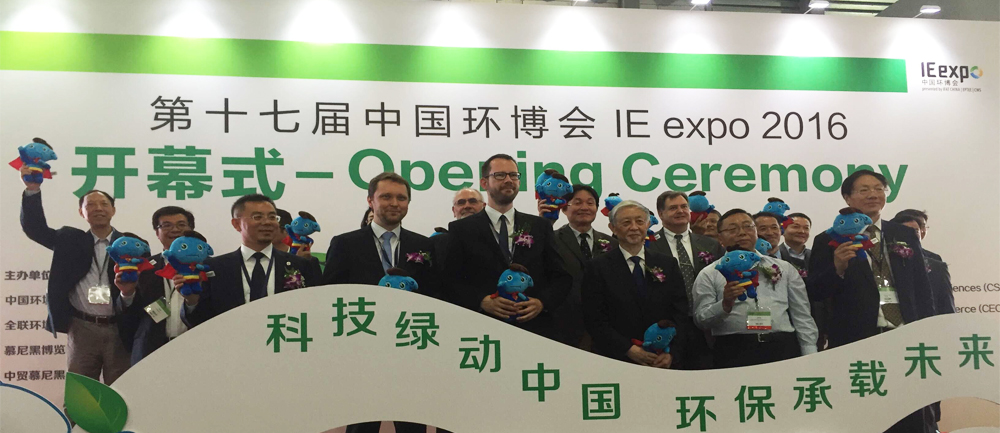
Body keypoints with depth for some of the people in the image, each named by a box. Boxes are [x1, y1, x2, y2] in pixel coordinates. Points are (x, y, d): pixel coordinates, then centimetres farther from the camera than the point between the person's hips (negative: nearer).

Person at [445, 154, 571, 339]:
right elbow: (451, 281, -1)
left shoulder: (541, 227, 12)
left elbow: (561, 276, 10)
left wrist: (542, 302, -8)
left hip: (535, 329, 2)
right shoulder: (461, 229, 5)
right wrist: (482, 301, -16)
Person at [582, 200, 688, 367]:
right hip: (617, 361, -2)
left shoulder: (668, 264, 9)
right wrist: (630, 350, -15)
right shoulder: (598, 267, -1)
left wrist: (672, 353, -10)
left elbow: (680, 314, 5)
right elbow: (595, 320, -6)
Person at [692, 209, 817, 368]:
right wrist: (725, 304, -17)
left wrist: (810, 360, 6)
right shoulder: (709, 275, 10)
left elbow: (803, 318, 16)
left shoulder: (784, 269, 19)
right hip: (734, 353, -2)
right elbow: (701, 319, 1)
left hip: (784, 349, 2)